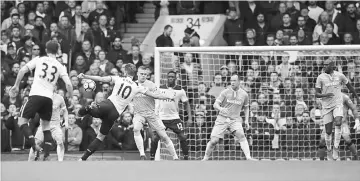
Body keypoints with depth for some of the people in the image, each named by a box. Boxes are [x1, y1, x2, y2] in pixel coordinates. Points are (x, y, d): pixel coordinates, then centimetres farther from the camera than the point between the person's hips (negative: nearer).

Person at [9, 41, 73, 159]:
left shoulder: (39, 60, 6)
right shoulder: (60, 66, 10)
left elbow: (23, 70, -2)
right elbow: (68, 84, 1)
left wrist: (16, 85, 9)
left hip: (36, 95, -3)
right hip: (48, 98, 3)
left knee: (22, 121, 3)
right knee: (46, 126, 17)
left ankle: (34, 145, -20)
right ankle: (46, 155, 7)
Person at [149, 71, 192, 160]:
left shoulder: (180, 90, -1)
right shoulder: (161, 88, 2)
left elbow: (187, 104, 4)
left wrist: (189, 118, -6)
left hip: (174, 118, 0)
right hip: (162, 118, 0)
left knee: (183, 137, -9)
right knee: (155, 138, -7)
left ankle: (186, 157, 4)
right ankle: (152, 158, 6)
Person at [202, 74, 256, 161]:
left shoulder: (244, 94, 5)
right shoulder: (225, 92, -2)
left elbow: (246, 108, 20)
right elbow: (215, 104, -6)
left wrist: (246, 120, 10)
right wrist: (220, 108, -29)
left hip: (235, 119, 1)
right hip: (222, 118, -1)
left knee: (241, 135, -26)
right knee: (214, 140, -7)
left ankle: (248, 157, -32)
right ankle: (206, 158, 14)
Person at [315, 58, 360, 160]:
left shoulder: (339, 76, -1)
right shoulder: (321, 77, -4)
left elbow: (349, 86, 16)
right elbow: (317, 94, -3)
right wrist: (325, 95, -24)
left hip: (338, 105, 0)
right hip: (326, 106, 0)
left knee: (338, 123, -25)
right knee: (328, 131, -1)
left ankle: (336, 148, -15)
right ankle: (329, 151, 20)